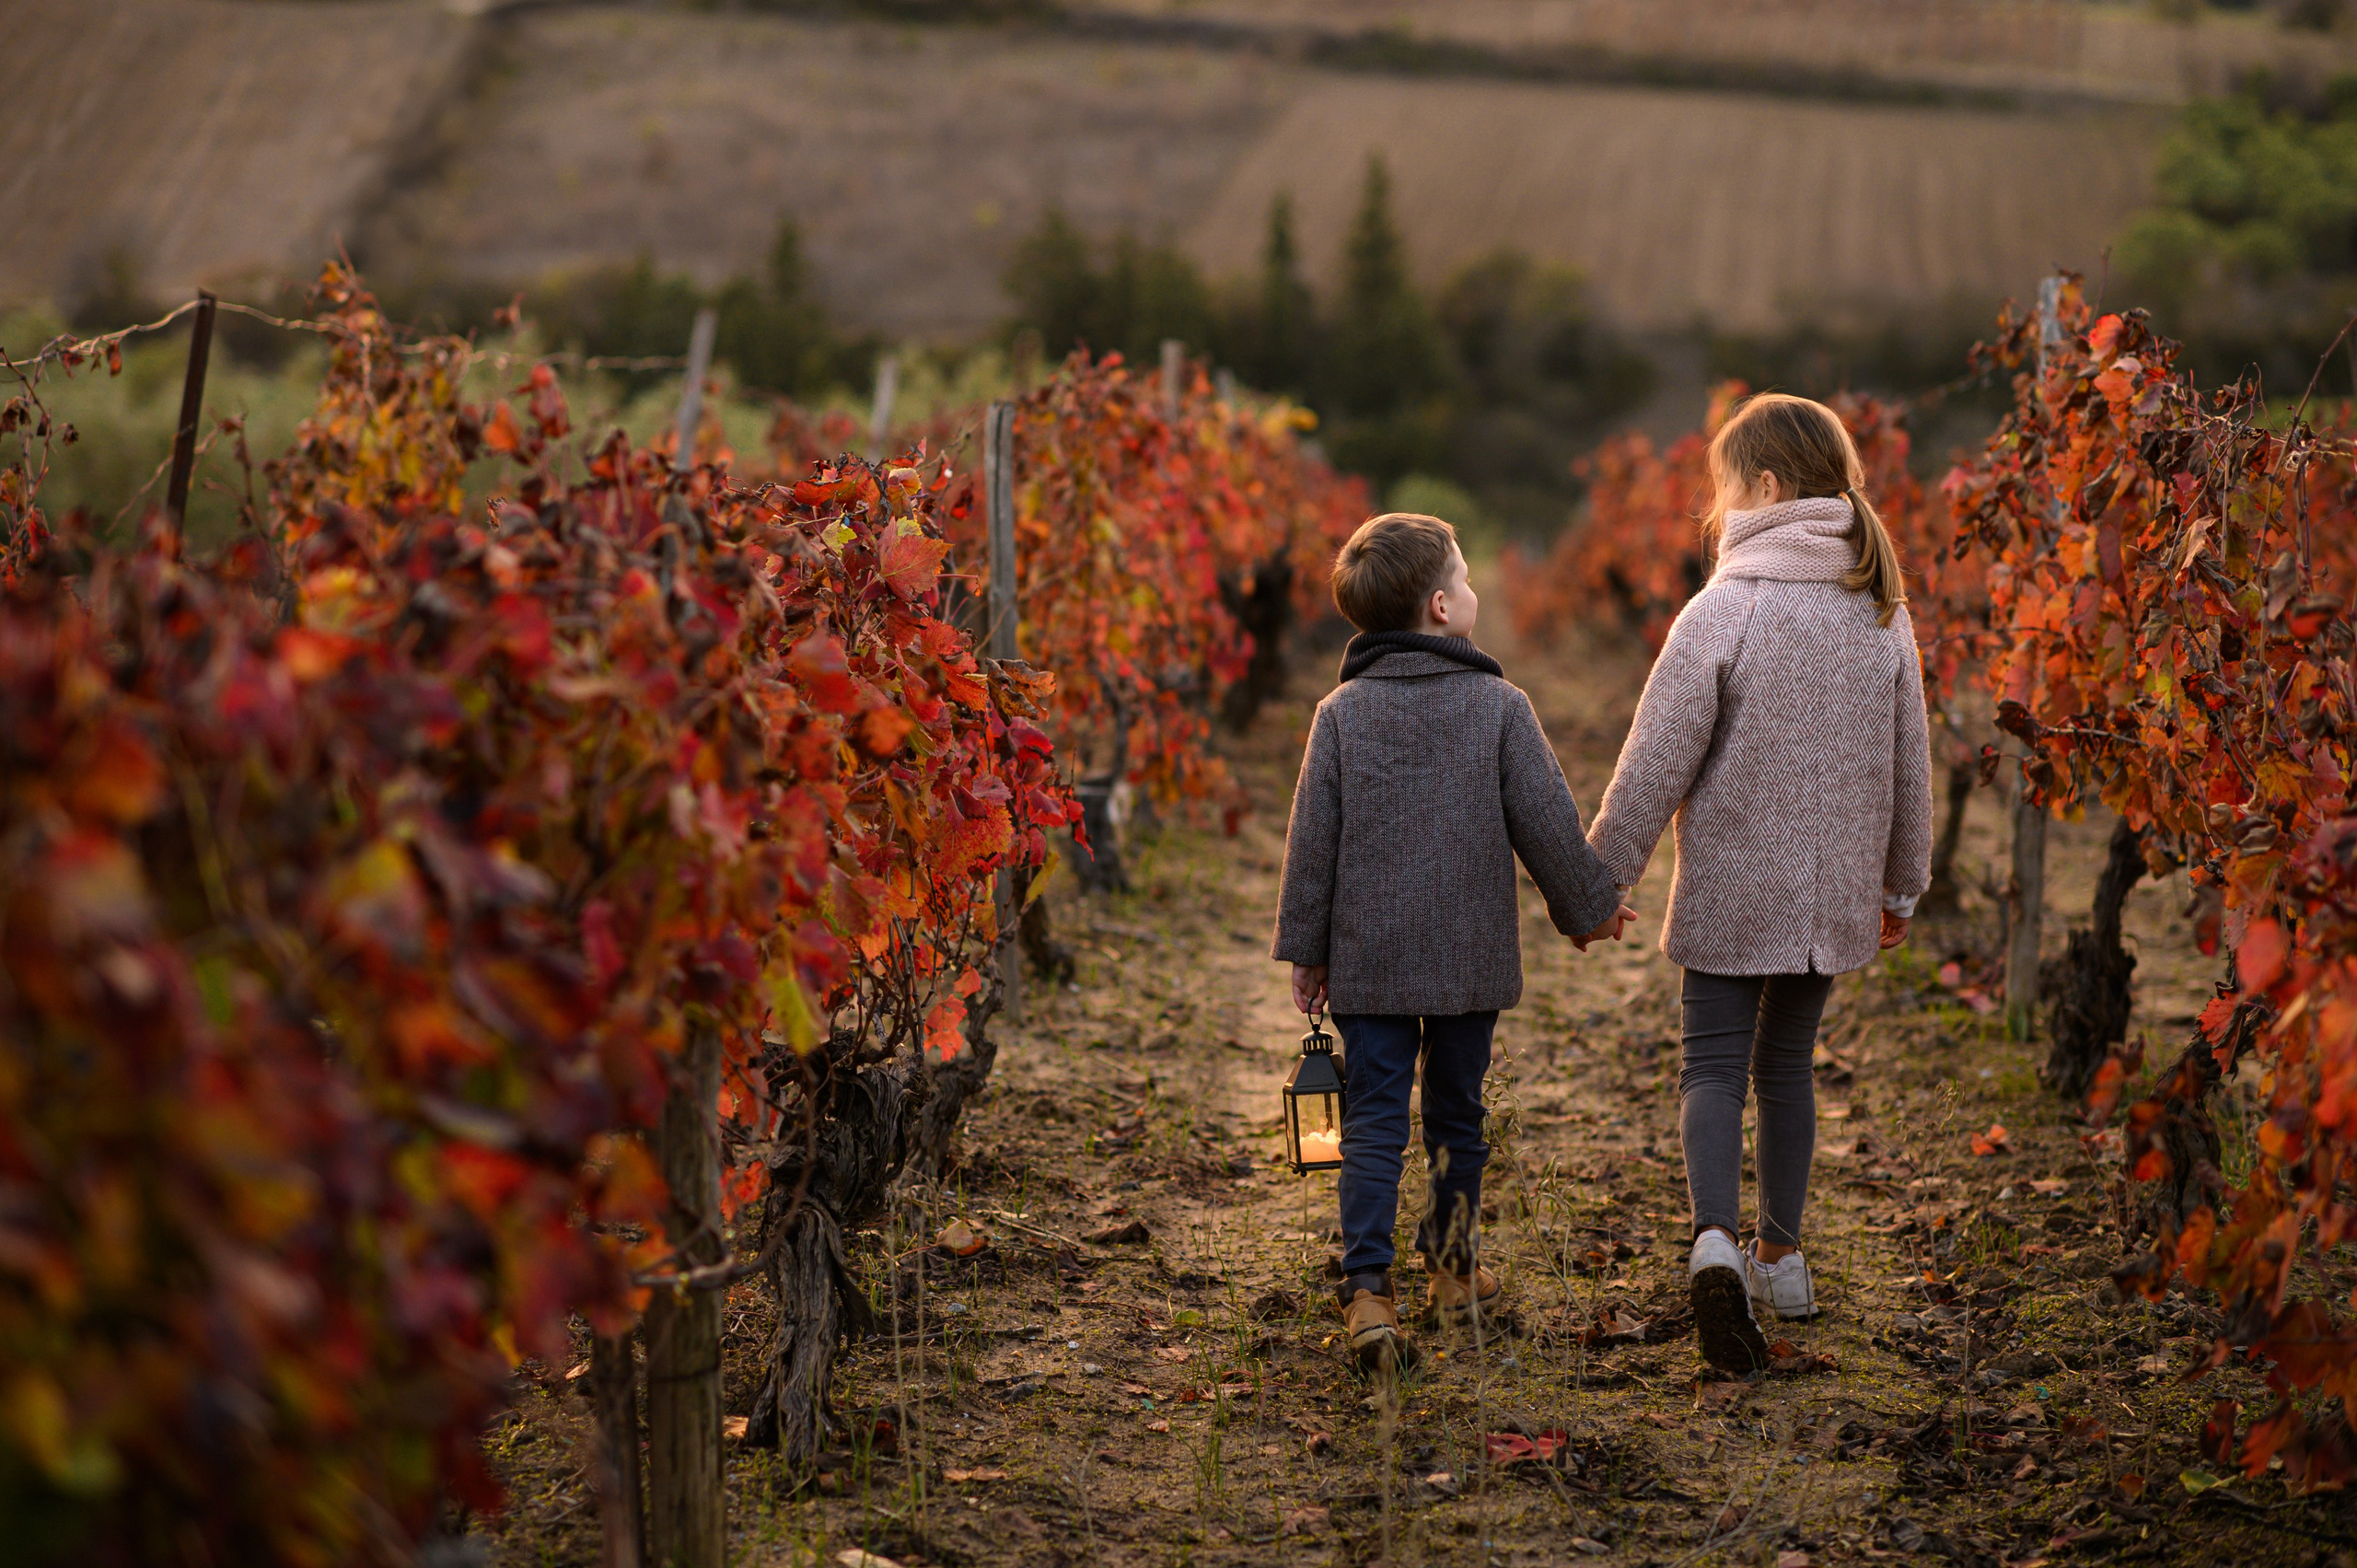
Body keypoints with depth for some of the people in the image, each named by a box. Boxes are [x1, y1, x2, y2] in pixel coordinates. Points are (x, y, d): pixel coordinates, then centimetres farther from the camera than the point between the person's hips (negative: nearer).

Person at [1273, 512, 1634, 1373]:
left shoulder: (1343, 711, -3)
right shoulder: (1499, 705, -6)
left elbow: (1313, 838, -2)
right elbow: (1547, 822, -3)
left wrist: (1305, 949, 6)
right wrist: (1588, 909, 12)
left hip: (1367, 957, 0)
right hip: (1472, 955, 0)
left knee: (1374, 1122, 1)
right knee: (1456, 1115, 16)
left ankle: (1368, 1288, -11)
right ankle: (1453, 1268, 30)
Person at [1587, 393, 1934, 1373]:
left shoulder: (1722, 610, -15)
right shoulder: (1883, 613, 3)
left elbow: (1658, 762, -12)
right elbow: (1909, 765, 11)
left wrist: (1601, 878, -3)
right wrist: (1901, 883, 24)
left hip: (1731, 887, -5)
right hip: (1835, 888, 5)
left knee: (1714, 1064, 0)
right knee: (1786, 1063, 17)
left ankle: (1716, 1240, -22)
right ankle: (1781, 1257, 25)